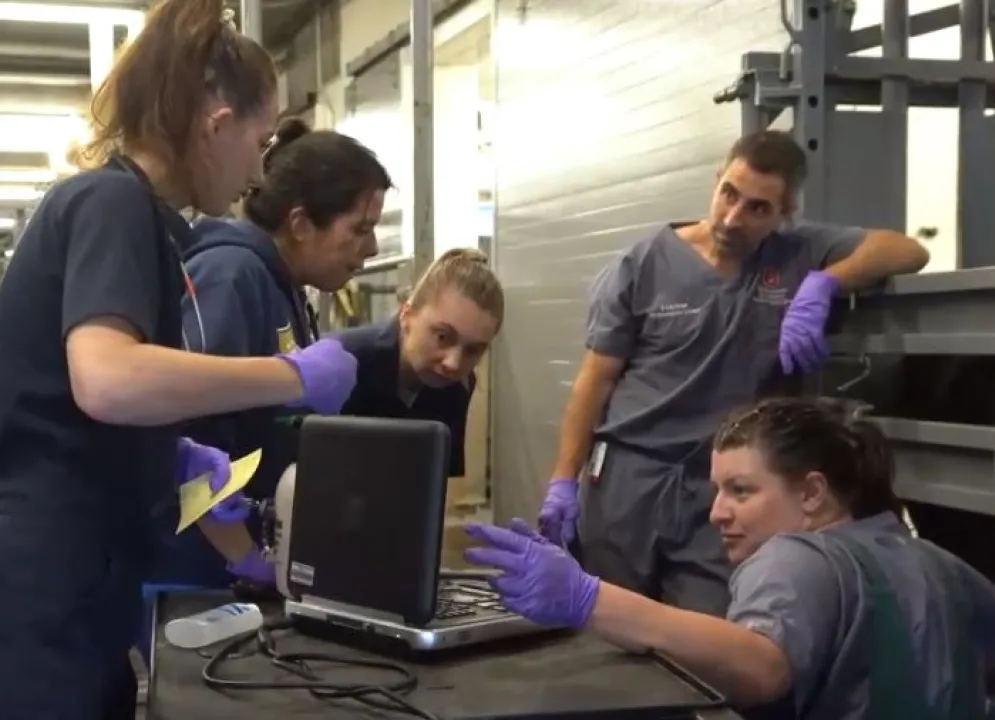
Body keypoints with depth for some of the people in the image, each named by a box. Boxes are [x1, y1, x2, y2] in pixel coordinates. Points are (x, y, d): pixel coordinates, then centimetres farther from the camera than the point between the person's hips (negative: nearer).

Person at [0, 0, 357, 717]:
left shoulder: (129, 208, 16)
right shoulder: (114, 201, -13)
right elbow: (105, 380, -31)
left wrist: (181, 457, 12)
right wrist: (294, 376, -21)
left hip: (71, 588, 10)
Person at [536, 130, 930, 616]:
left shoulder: (798, 254, 2)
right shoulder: (644, 265, -2)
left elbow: (908, 252, -7)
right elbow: (595, 380, 0)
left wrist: (821, 284, -22)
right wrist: (564, 481, -6)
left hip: (720, 486, 1)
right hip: (626, 476, -1)